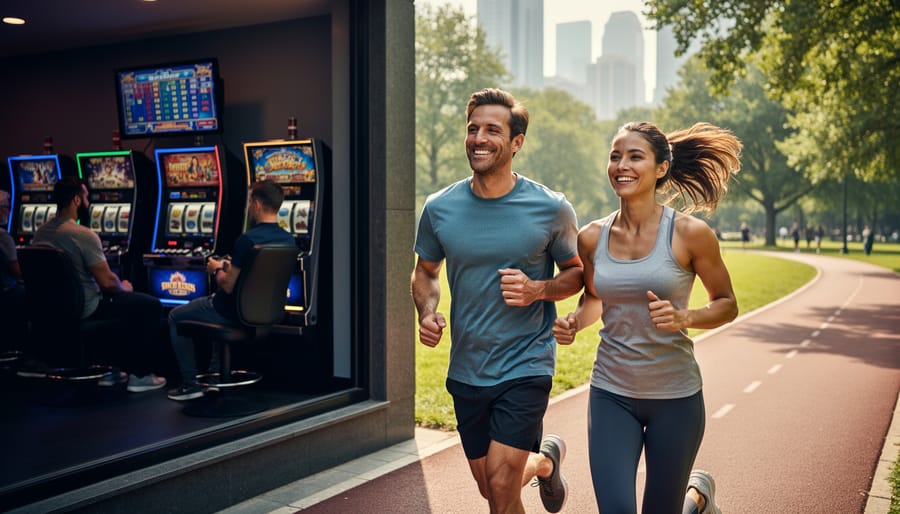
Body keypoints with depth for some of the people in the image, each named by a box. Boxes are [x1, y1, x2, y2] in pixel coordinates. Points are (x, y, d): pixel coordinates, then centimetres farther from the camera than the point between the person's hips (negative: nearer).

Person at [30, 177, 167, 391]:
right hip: (85, 309, -8)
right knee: (151, 306, 6)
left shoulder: (41, 233, 5)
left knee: (116, 295, 31)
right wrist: (124, 288, 2)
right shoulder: (83, 235, -21)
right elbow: (107, 281, -22)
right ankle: (139, 375, 7)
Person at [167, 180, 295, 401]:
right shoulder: (288, 240, -4)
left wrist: (217, 269, -3)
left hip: (235, 314, -7)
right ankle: (216, 373, 37)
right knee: (214, 303, 39)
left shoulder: (247, 240, -26)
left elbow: (228, 286, -22)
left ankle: (190, 384, 16)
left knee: (176, 317, 17)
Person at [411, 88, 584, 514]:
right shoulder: (439, 208, -3)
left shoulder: (551, 208, -9)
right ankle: (544, 458, 47)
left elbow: (576, 272, 3)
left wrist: (537, 290, -17)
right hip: (466, 371, 4)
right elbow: (425, 272, 12)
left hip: (526, 367, -3)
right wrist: (426, 312, -9)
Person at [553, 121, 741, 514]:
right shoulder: (591, 237, -2)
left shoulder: (689, 233, -11)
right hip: (611, 394, 2)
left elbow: (727, 304, -1)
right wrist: (572, 323, -6)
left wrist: (683, 318, -21)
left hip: (675, 396, -2)